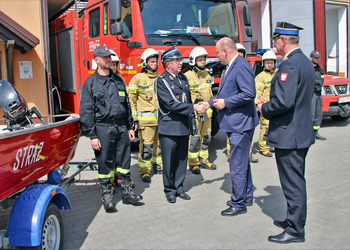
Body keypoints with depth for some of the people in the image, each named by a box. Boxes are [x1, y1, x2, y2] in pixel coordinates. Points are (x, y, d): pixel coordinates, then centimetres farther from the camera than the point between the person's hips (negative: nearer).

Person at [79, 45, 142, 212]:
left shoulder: (118, 80, 13)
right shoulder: (91, 82, -2)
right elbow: (86, 111, -6)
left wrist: (129, 127, 14)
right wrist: (92, 135, -11)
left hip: (121, 127, 4)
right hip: (103, 128, -4)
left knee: (124, 161, 9)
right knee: (105, 164, 3)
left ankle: (126, 193, 21)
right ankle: (107, 197, 16)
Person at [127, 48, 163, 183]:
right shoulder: (138, 78, -4)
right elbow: (131, 99, -4)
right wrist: (134, 118, -10)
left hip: (161, 117, 5)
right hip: (146, 119, -5)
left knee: (160, 143, 13)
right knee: (146, 145, -4)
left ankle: (158, 164, 31)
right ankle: (144, 171, 6)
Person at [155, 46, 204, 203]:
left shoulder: (183, 78, 13)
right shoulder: (161, 81, -9)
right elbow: (171, 104, -18)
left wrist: (192, 123, 16)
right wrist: (194, 107, -18)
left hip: (184, 127, 6)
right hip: (169, 128, -6)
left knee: (182, 160, 12)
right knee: (169, 161, 2)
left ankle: (179, 188, 25)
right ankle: (170, 191, 17)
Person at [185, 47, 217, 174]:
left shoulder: (207, 75, 15)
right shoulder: (187, 76, -8)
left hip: (207, 112, 7)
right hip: (194, 113, -7)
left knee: (206, 137, 12)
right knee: (194, 138, -4)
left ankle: (204, 160, 24)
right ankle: (193, 163, 7)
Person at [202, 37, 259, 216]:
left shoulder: (241, 66, -17)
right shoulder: (230, 67, 15)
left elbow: (249, 94, -26)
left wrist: (225, 103, -20)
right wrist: (210, 103, 17)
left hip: (240, 124, -11)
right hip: (234, 123, 11)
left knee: (237, 164, -3)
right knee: (242, 161, 19)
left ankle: (238, 204, 9)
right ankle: (246, 196, 33)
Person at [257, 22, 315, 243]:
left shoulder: (289, 64, -20)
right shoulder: (306, 62, 12)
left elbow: (284, 101, -29)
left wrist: (264, 109, -10)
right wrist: (269, 107, 15)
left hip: (288, 135, -10)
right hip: (302, 132, 10)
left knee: (292, 183, 0)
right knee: (296, 180, 19)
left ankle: (295, 231, 12)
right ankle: (295, 221, 34)